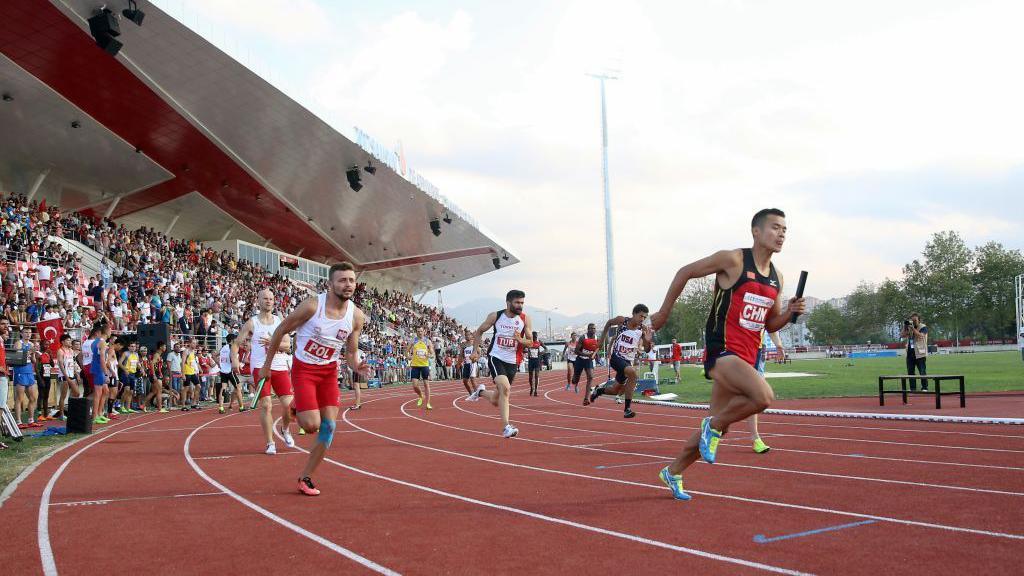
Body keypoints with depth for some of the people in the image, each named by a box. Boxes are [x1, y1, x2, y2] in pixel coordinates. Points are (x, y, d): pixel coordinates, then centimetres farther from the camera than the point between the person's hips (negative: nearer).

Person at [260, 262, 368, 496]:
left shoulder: (356, 316, -7)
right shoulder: (312, 306, -20)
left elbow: (351, 353, 4)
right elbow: (282, 330, -7)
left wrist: (357, 366, -19)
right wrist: (268, 364, -1)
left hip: (329, 372, 4)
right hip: (304, 369, -4)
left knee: (329, 426, -3)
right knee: (312, 425, -15)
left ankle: (305, 477, 12)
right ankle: (297, 411, 22)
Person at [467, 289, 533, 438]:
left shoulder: (525, 319, -2)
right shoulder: (495, 316, -4)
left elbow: (530, 342, 3)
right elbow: (479, 332, 9)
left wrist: (520, 340, -19)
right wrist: (475, 350, -1)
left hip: (512, 363, 3)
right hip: (496, 358, -3)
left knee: (496, 401, 9)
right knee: (505, 388, -28)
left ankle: (481, 391, 43)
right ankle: (506, 427, -24)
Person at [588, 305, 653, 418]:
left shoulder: (643, 330, -6)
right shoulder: (622, 320, -10)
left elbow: (647, 350, -3)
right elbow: (609, 322, 12)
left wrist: (648, 341, -25)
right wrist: (602, 340, 13)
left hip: (628, 361, 4)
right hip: (616, 357, -4)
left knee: (616, 391, 14)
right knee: (632, 372, -32)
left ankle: (600, 390, 48)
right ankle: (627, 408, -27)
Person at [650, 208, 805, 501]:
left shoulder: (776, 278, 12)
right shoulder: (733, 260, -8)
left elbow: (771, 325, 21)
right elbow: (685, 272, 0)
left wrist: (789, 313, 0)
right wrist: (664, 312, 4)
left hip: (746, 357, 8)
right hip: (721, 351, -8)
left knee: (717, 425, 12)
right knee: (763, 396, -30)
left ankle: (673, 472, 31)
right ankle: (713, 426, -4)